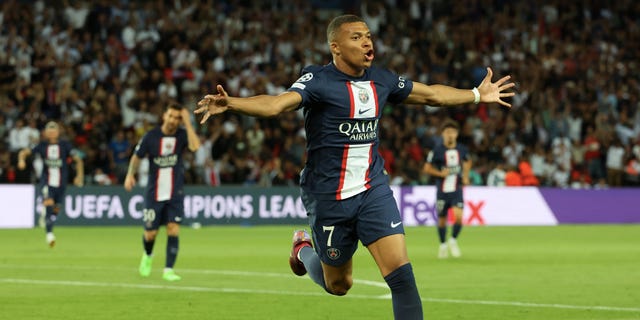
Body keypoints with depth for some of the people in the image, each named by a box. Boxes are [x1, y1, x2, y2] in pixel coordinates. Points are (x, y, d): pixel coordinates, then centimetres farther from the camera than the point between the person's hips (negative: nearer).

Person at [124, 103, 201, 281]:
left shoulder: (182, 135, -6)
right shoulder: (151, 136, -7)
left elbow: (195, 146, -27)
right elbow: (137, 156, 6)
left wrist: (188, 123, -25)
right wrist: (130, 175, -6)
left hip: (175, 194, 0)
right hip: (154, 193, 0)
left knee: (173, 230, -13)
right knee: (150, 234, 3)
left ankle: (168, 270, -6)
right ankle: (147, 256, 37)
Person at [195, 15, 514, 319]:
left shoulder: (381, 80, 4)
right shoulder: (319, 81, -15)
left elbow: (430, 94, 21)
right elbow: (276, 103, -32)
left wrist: (479, 94, 28)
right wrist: (230, 103, -50)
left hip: (374, 190, 4)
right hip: (329, 197, -4)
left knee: (401, 271, -12)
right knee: (338, 285, 13)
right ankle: (304, 248, 46)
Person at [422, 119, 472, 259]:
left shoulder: (461, 149, 2)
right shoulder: (437, 150, -8)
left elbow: (467, 162, 23)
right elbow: (427, 168, -3)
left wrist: (465, 175, 9)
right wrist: (440, 173, -17)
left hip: (457, 190, 1)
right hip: (442, 191, -1)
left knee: (459, 216, -16)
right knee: (442, 219, 7)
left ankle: (453, 241, 9)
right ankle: (443, 245, 30)